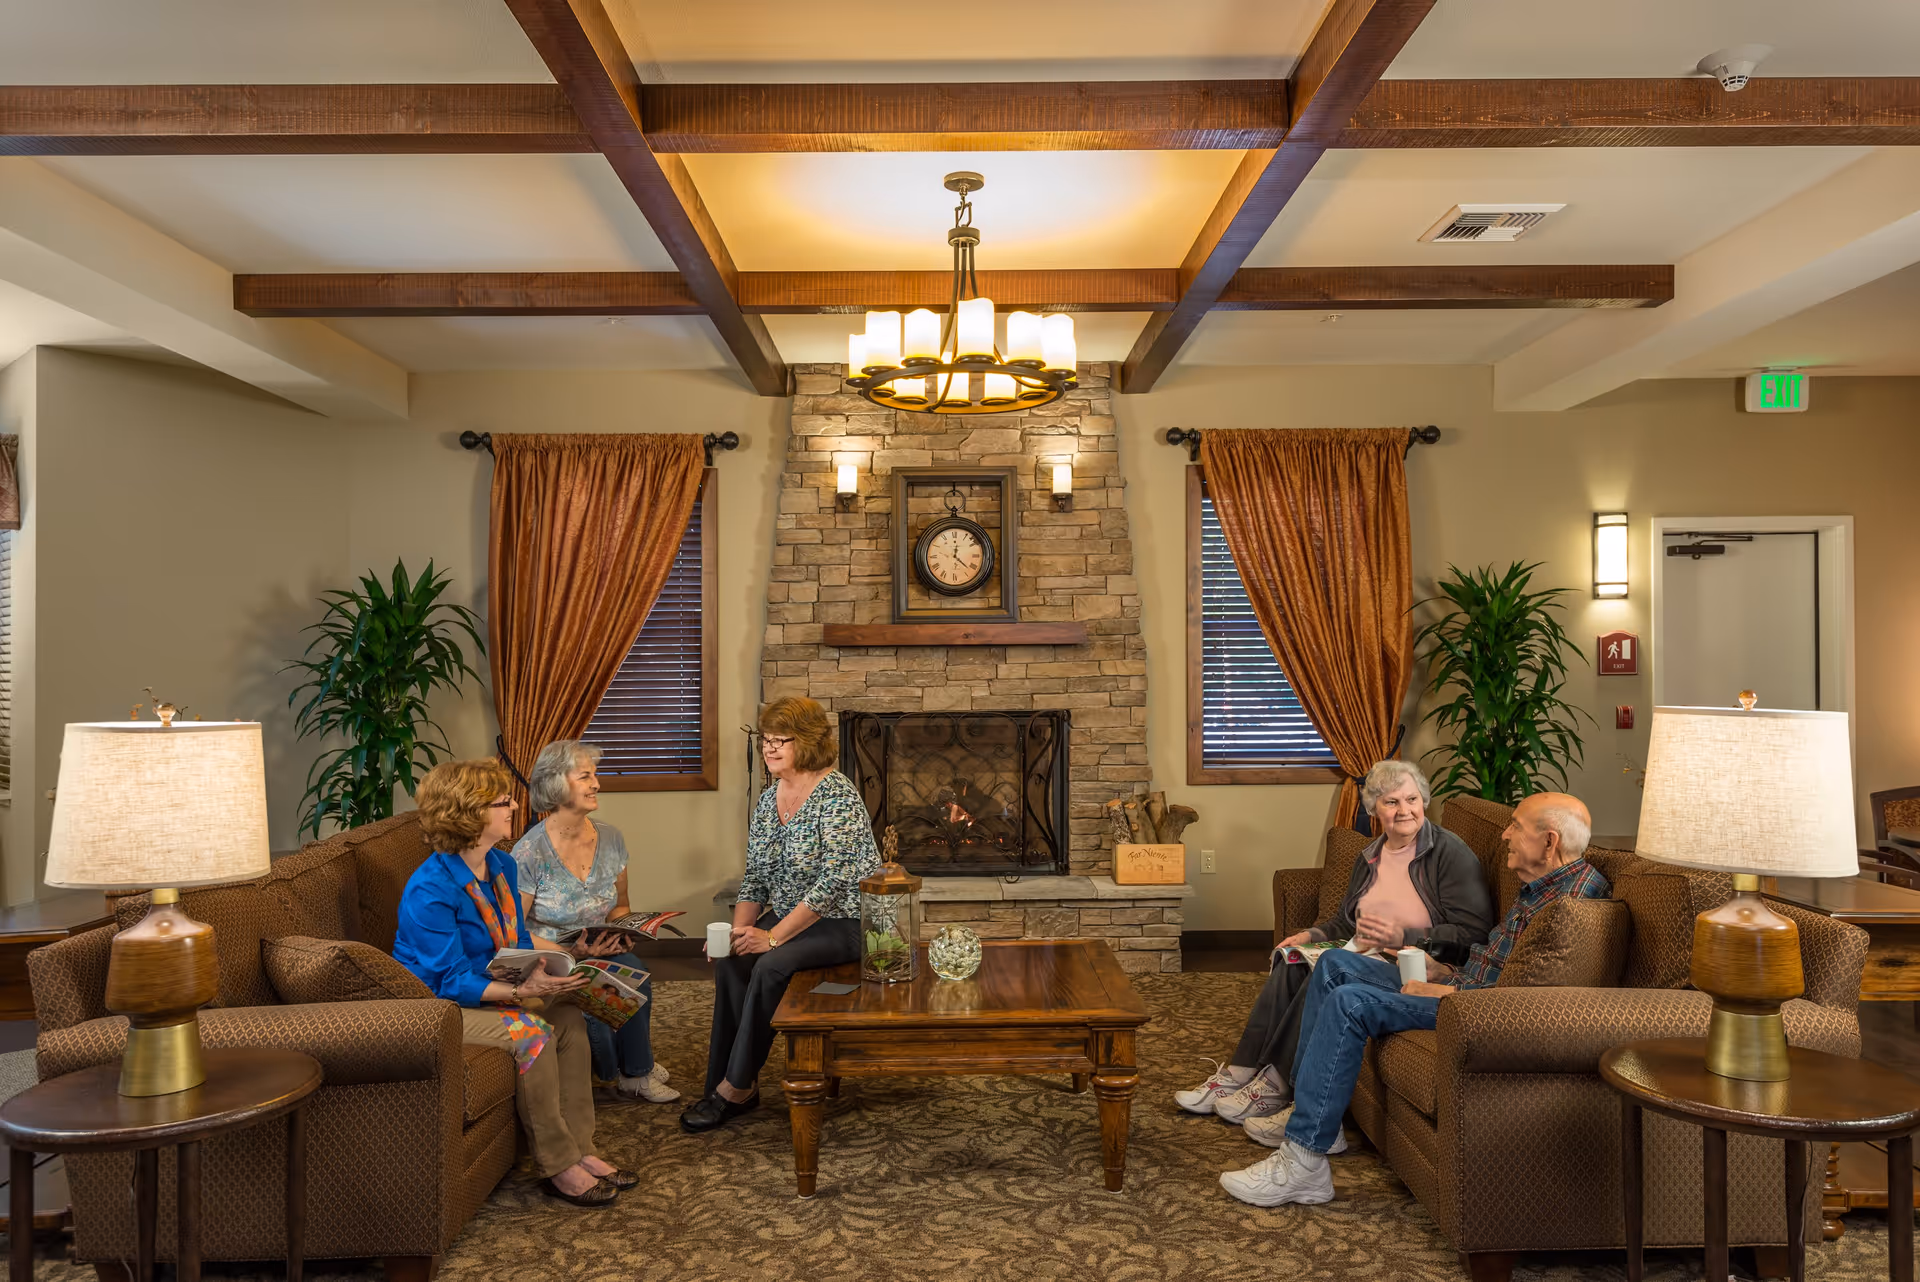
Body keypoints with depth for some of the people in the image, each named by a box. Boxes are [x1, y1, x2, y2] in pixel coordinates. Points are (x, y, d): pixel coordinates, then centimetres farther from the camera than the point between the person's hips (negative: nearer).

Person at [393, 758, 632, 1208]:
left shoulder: (501, 865, 3)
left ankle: (579, 1150, -8)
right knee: (532, 1033, -28)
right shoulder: (430, 890, -24)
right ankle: (559, 1167, -17)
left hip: (490, 990, 8)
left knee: (569, 1017, -13)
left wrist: (551, 970, -10)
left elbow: (519, 942, 10)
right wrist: (520, 991, -37)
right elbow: (453, 982, -26)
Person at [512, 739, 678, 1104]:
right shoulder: (530, 852, -14)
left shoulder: (610, 838, 3)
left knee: (634, 971, -27)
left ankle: (636, 1070, -8)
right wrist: (570, 952, -23)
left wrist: (618, 933, -7)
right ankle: (627, 1072, -5)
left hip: (597, 952, 4)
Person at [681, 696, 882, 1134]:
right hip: (789, 918, 7)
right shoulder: (768, 800, 8)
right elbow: (755, 880, 11)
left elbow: (833, 882, -23)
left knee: (770, 965, -28)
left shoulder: (837, 795, -17)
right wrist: (739, 928, -8)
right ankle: (732, 1084, -11)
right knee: (729, 958, -18)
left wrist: (773, 936, -23)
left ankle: (736, 1086, -14)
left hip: (844, 922, -7)